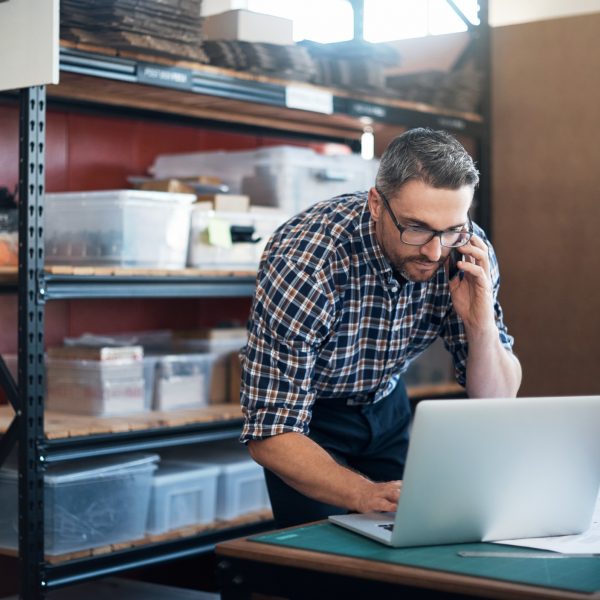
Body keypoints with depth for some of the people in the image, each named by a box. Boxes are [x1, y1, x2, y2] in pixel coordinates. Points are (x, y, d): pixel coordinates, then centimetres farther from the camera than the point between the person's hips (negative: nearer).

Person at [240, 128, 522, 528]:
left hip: (386, 403, 4)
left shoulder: (468, 251, -21)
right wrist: (366, 495, -46)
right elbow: (271, 434, -32)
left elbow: (497, 400, -12)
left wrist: (481, 324, -31)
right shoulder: (303, 265, -34)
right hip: (307, 417, -4)